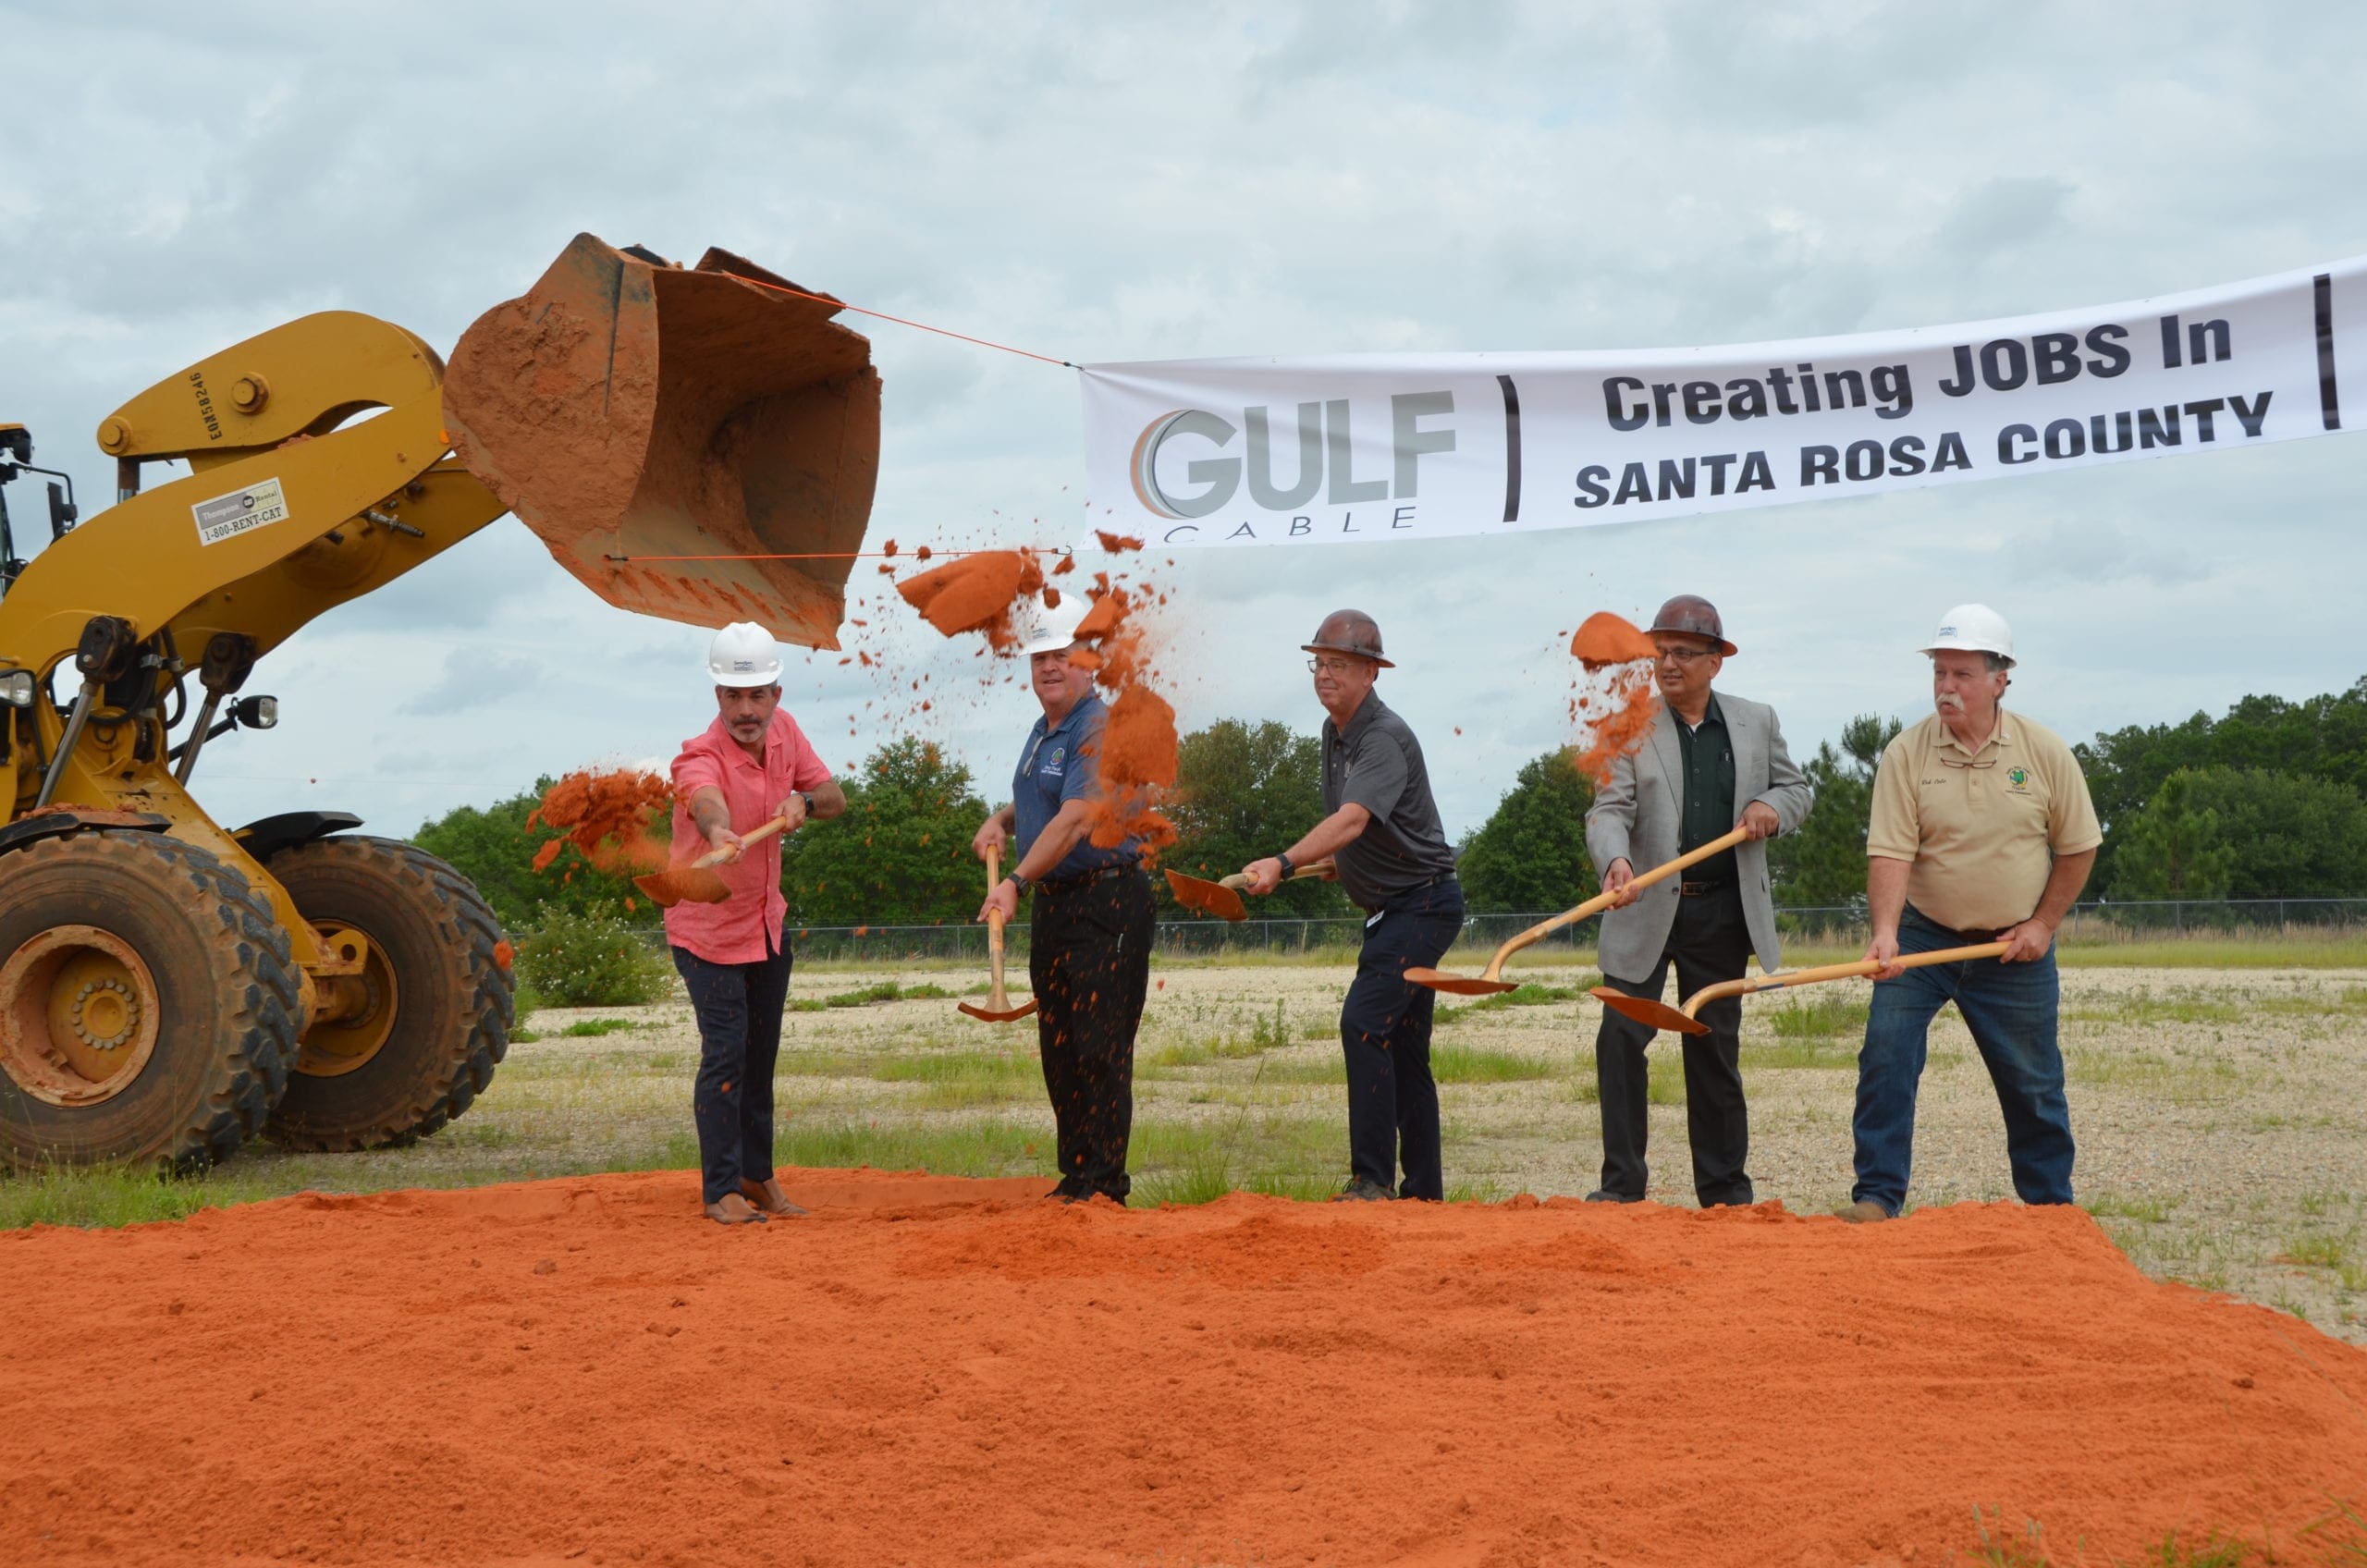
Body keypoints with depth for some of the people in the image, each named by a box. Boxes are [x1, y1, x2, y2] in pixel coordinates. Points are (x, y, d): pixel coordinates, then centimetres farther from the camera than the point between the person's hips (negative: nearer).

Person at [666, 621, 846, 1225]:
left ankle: (757, 1175, 28)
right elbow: (707, 801, -51)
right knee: (726, 1055, -8)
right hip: (708, 931, -7)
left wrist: (803, 801, -20)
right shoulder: (700, 758, -28)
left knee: (761, 1056, 15)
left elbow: (834, 797, 3)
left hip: (769, 925, 7)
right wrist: (719, 836, -74)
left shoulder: (783, 729, -7)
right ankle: (721, 1189, 4)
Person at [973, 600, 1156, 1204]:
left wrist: (1017, 880, -34)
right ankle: (1074, 1177, 19)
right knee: (1058, 1049, 12)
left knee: (1100, 1047, -9)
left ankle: (1104, 1184, -5)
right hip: (1052, 905, 10)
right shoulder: (1041, 732, 16)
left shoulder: (1100, 730, -14)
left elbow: (1076, 820, -26)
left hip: (1107, 905, -10)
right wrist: (1000, 822, 10)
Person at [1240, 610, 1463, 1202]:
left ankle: (1372, 1177, -19)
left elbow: (1353, 820, -37)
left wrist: (1284, 863, -48)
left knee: (1364, 1023, -21)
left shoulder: (1385, 738, -21)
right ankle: (1424, 1190, 17)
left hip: (1424, 903, -10)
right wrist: (1338, 861, 10)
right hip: (1392, 909, 10)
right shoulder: (1334, 732, 8)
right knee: (1403, 1048, 11)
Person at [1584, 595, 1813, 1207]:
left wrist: (1772, 806, -6)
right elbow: (1610, 809, -12)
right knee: (1621, 1036, -8)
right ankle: (1621, 1184, 0)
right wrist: (1616, 862, -32)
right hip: (1645, 907, -2)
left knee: (1716, 1047, 9)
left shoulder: (1757, 721, 8)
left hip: (1723, 912, 2)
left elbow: (1798, 787, 17)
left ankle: (1724, 1188, 18)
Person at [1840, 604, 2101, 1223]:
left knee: (2033, 1084, 7)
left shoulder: (2046, 751, -4)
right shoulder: (1906, 753, -8)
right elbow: (1890, 852, -16)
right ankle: (1877, 1195, -6)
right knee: (1884, 1058, -13)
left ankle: (2050, 1207, 22)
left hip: (2014, 948, 1)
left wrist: (2042, 924, -3)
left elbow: (2078, 846, 4)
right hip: (1922, 937, 0)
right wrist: (1885, 932, -29)